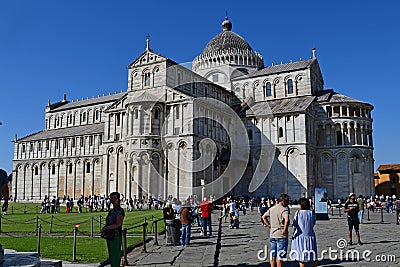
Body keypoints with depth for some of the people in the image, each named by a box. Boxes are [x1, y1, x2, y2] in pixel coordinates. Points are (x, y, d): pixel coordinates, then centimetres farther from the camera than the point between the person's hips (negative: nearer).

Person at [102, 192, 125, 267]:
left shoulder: (120, 211, -10)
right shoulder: (111, 211, 15)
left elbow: (118, 224, -20)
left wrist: (106, 228, -11)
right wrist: (104, 229, 0)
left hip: (116, 236, -9)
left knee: (115, 257, -6)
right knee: (111, 257, 13)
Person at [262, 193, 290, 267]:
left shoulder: (272, 208, 9)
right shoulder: (284, 209, -14)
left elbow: (263, 217, 18)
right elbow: (287, 220, -30)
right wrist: (285, 230, -18)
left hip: (272, 235, 6)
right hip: (281, 236, -6)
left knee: (273, 256, 14)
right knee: (280, 257, 2)